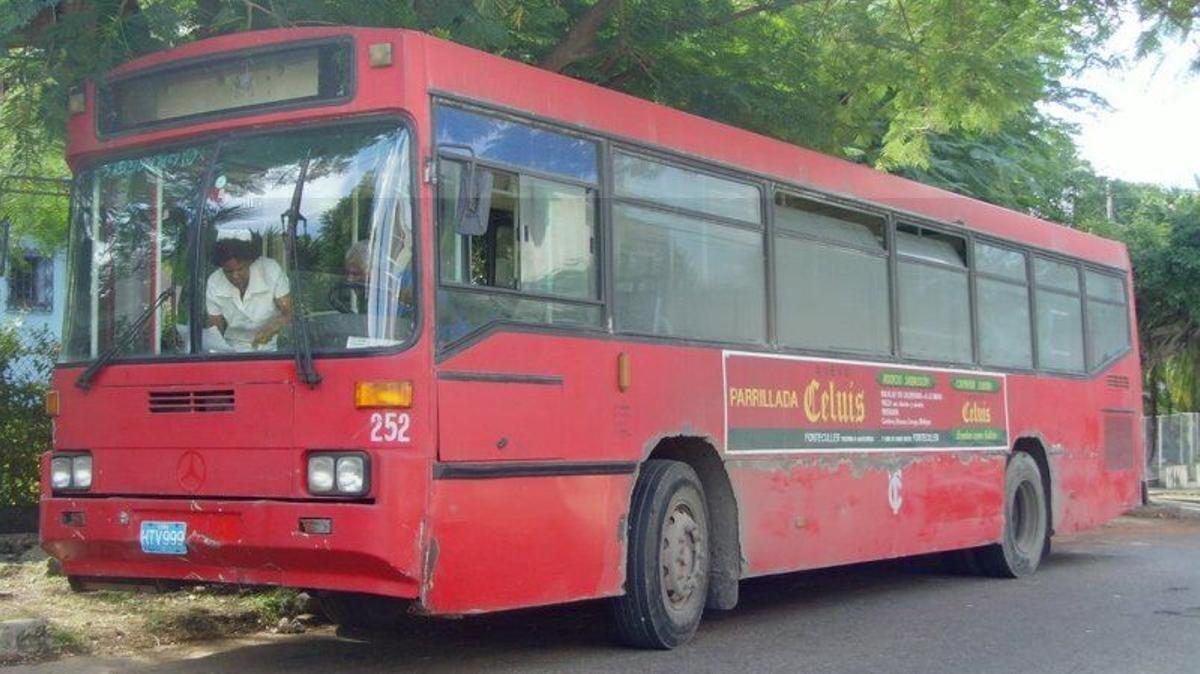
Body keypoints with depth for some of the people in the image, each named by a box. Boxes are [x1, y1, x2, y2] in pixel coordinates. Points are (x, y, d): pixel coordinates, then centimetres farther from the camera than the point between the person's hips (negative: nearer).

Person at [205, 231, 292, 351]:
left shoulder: (271, 270, -16)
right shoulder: (214, 283, -9)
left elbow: (289, 314, -14)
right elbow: (215, 328, 0)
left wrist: (271, 329, -35)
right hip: (232, 350, 1)